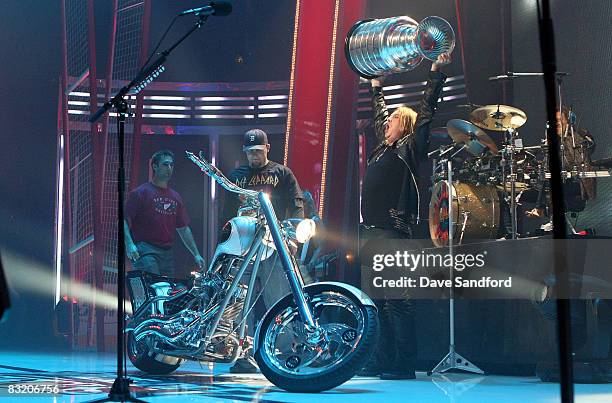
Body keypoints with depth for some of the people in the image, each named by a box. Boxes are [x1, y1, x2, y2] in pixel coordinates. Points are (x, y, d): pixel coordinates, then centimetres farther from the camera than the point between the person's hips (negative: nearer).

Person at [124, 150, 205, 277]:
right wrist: (129, 244, -21)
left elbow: (183, 228, 24)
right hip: (145, 251, -6)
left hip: (167, 253, 7)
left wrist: (196, 254, 19)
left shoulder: (175, 196, 21)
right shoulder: (140, 192, 1)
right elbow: (125, 220, -6)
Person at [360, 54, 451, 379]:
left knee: (397, 300, -10)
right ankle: (381, 361, 12)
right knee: (375, 301, 8)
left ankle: (404, 364, -9)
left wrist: (435, 74, -4)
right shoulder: (382, 149, 22)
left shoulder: (410, 148, 3)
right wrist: (376, 87, 47)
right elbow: (379, 115, 38)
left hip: (393, 232, -8)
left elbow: (425, 113, -3)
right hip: (370, 231, 8)